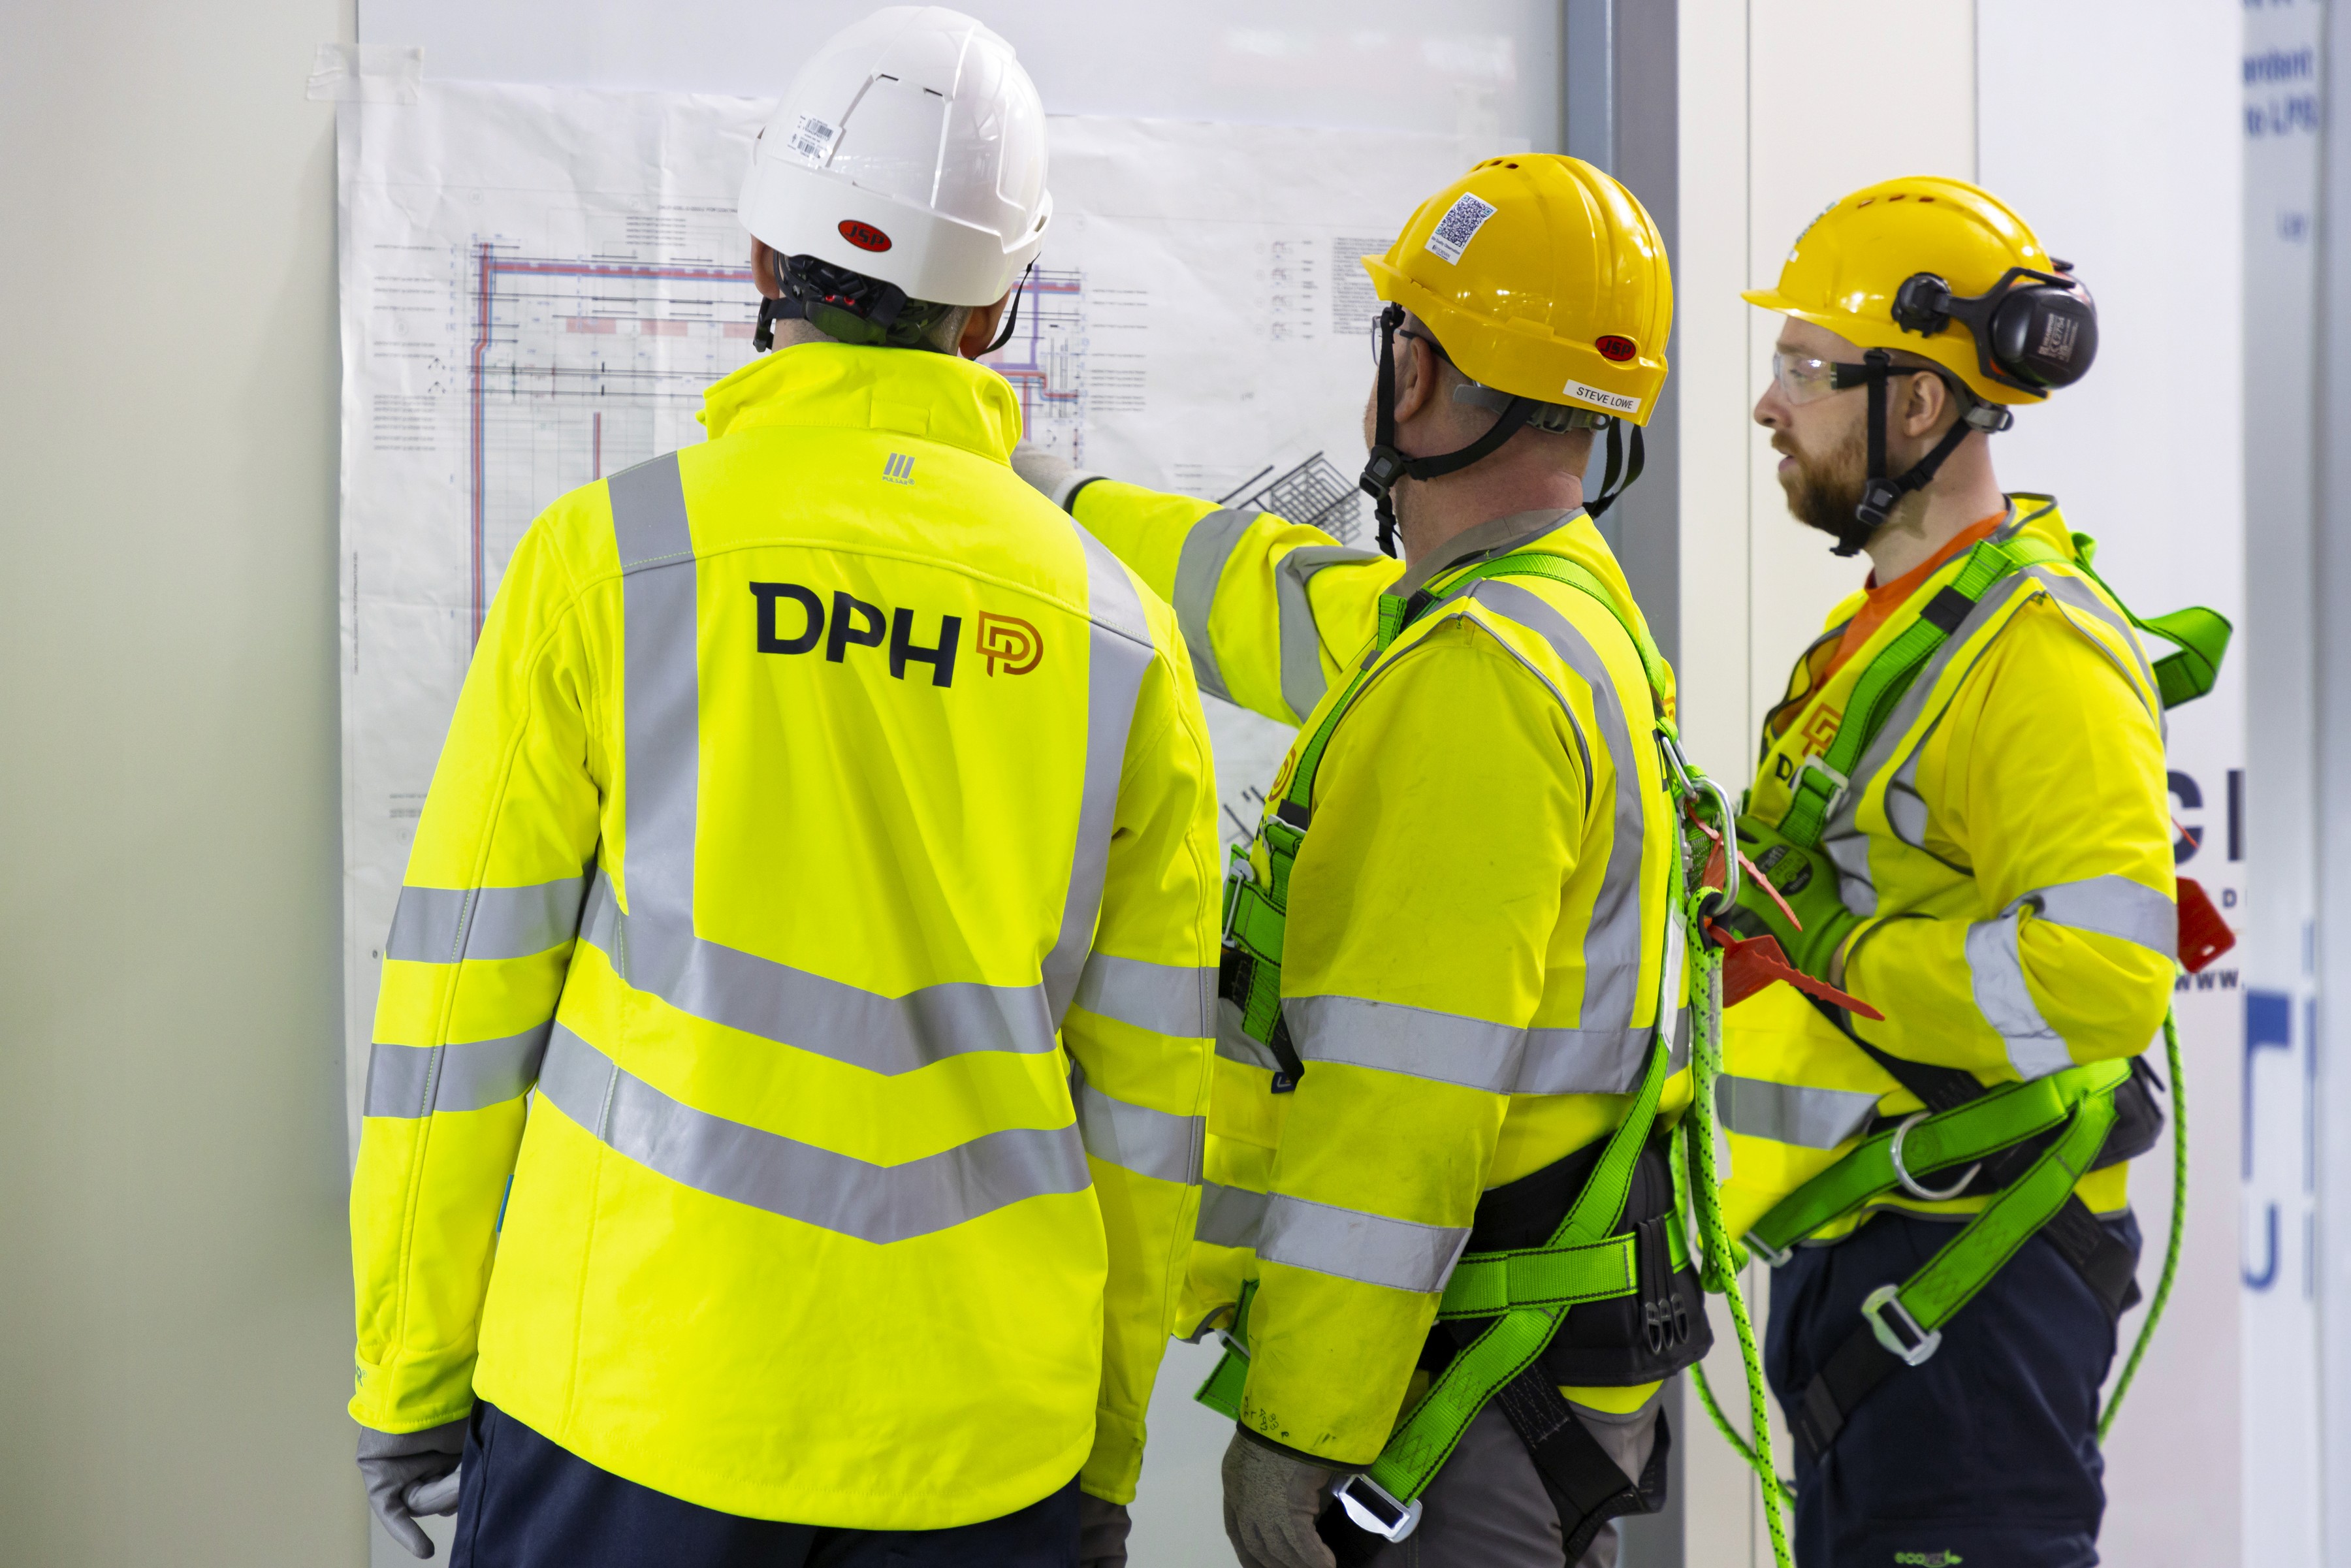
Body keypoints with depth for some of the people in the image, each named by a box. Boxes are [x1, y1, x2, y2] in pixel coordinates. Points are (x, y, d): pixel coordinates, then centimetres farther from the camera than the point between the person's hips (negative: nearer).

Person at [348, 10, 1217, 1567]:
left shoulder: (607, 558, -5)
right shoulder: (1118, 634, 2)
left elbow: (462, 1014, -4)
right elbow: (1145, 1100, 5)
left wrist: (409, 1381, 7)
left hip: (633, 1402, -2)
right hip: (980, 1437, 2)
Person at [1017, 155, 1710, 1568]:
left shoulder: (1473, 682, -20)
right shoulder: (1572, 609, 11)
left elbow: (1404, 1103, -24)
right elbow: (1270, 599, 30)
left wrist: (1301, 1425, -21)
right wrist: (1046, 494, 41)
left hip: (1466, 1383, -10)